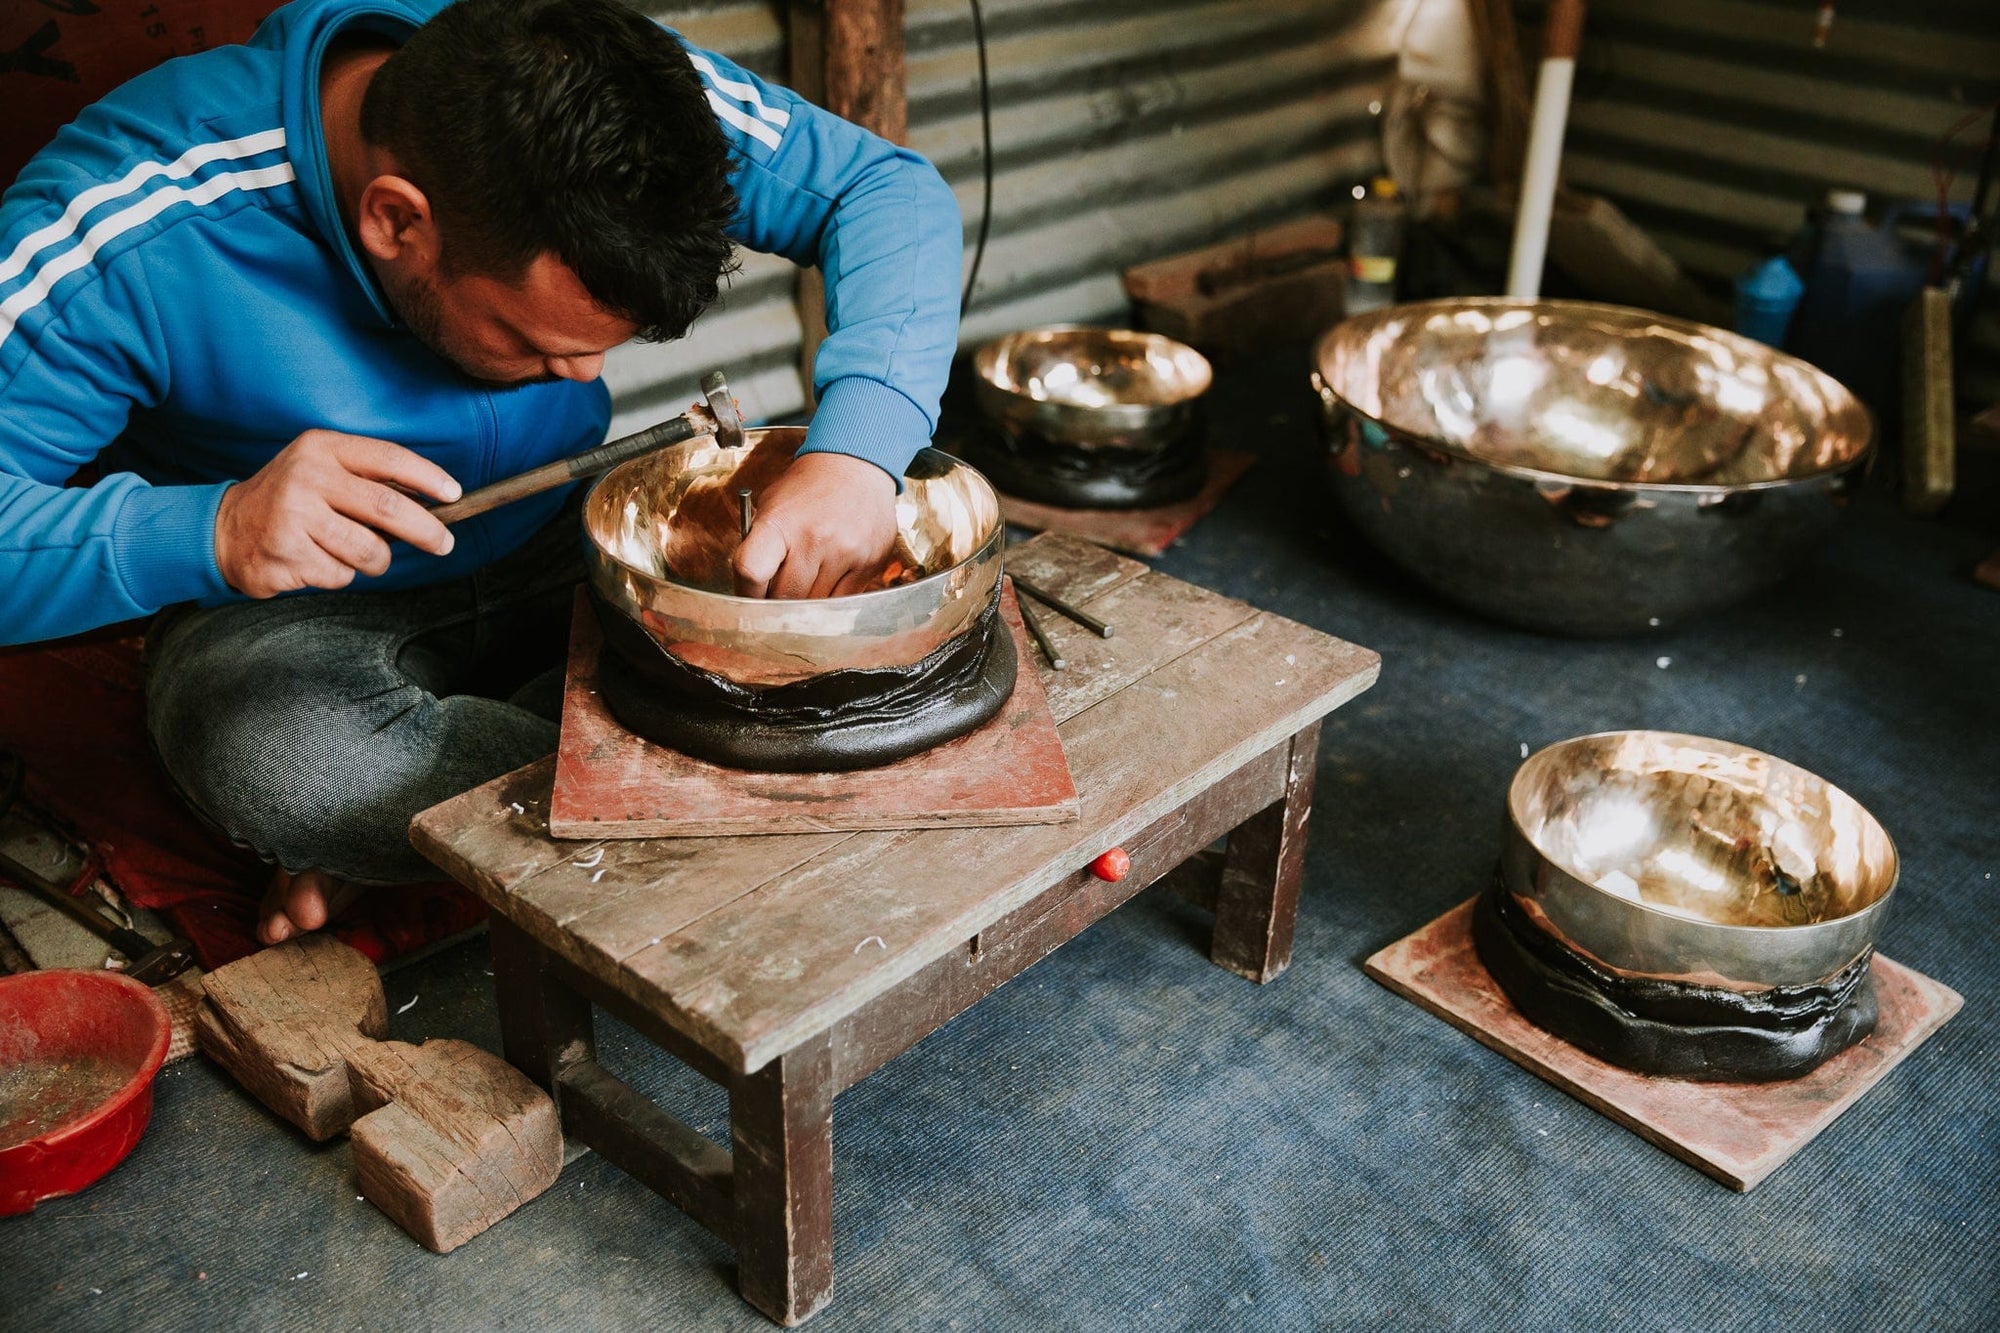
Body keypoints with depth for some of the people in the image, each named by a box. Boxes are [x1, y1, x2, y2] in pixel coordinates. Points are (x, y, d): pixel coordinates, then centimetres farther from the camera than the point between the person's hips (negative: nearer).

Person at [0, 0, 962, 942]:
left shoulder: (589, 93, -21)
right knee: (275, 763, -37)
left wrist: (857, 446, -35)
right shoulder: (121, 235, -29)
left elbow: (893, 191, -17)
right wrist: (209, 534, -46)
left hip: (565, 547, 4)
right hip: (300, 612, -3)